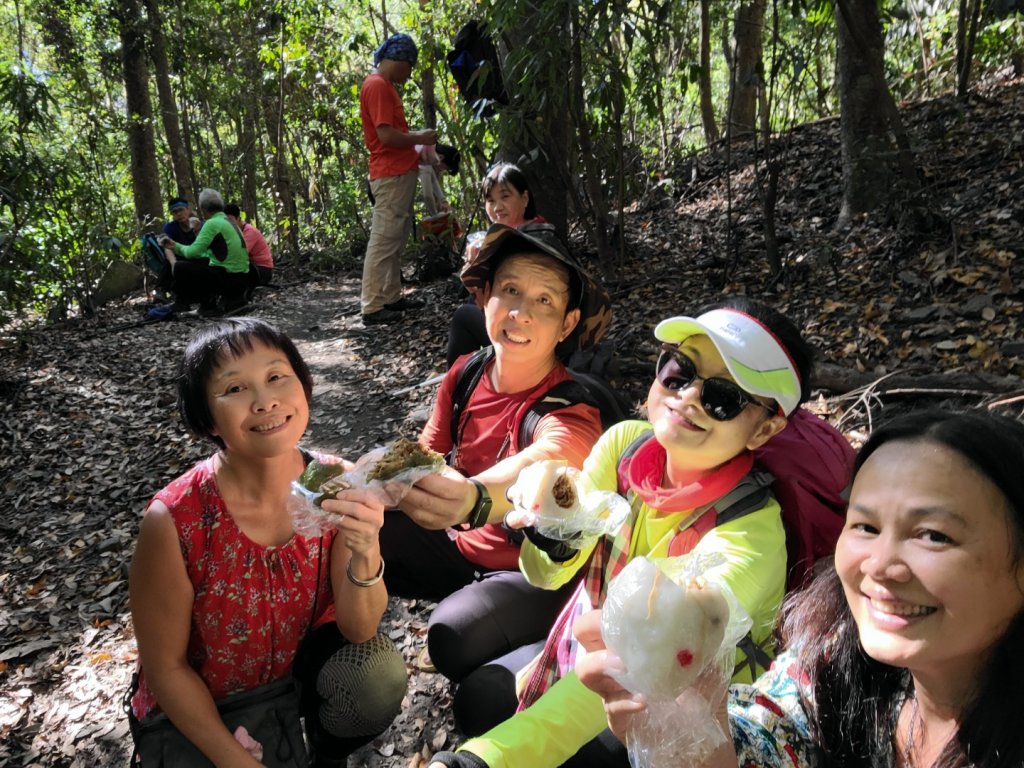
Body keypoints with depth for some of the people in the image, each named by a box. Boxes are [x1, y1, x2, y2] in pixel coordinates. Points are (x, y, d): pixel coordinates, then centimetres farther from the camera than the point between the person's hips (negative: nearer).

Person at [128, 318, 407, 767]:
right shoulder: (175, 522, -27)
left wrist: (366, 557, -37)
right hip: (200, 709, -1)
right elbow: (166, 667, -14)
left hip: (303, 661, 2)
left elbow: (359, 631, -18)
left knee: (378, 675, -24)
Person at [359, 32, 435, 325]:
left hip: (400, 173, 10)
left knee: (396, 240, 13)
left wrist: (416, 138, 10)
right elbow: (386, 135, -20)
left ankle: (392, 297, 20)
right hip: (391, 176, -10)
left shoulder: (386, 85, 19)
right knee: (384, 240, -9)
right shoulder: (377, 85, -12)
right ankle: (372, 307, -6)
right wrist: (419, 138, -8)